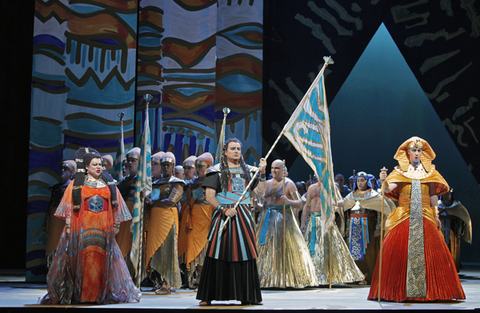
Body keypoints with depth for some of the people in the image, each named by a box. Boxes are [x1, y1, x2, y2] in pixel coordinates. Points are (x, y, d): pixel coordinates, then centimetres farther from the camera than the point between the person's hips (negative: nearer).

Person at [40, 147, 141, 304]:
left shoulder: (109, 184, 13)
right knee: (82, 258, -5)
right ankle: (80, 294, -1)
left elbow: (116, 205, 13)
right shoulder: (76, 184, 6)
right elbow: (70, 206, 3)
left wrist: (116, 224, 7)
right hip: (83, 227, -2)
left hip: (104, 227, 2)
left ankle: (100, 294, 4)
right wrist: (68, 224, -5)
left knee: (102, 259, -1)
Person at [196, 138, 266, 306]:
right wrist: (224, 209, -16)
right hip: (223, 217, -3)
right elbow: (209, 196, -5)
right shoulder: (217, 171, 3)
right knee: (219, 255, -6)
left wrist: (262, 173, 0)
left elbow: (261, 192, 9)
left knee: (246, 256, 3)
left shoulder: (248, 171, 15)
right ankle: (207, 296, -2)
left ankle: (248, 296, 8)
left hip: (243, 217, 4)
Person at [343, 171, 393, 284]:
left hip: (368, 226, -4)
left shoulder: (373, 195, -1)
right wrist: (347, 228, 11)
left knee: (368, 251, -4)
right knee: (355, 251, 3)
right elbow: (347, 212, 17)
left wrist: (378, 228, -14)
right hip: (355, 227, 4)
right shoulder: (352, 195, 14)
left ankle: (368, 277, 0)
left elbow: (380, 211, -6)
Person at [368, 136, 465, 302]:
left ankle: (432, 290, 1)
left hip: (425, 218, 1)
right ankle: (399, 290, -4)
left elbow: (433, 195, 12)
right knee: (397, 250, -11)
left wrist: (436, 215, 7)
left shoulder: (429, 171, 12)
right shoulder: (400, 171, 7)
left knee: (433, 251, -8)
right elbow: (389, 189, -7)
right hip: (404, 219, -1)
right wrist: (384, 182, -28)